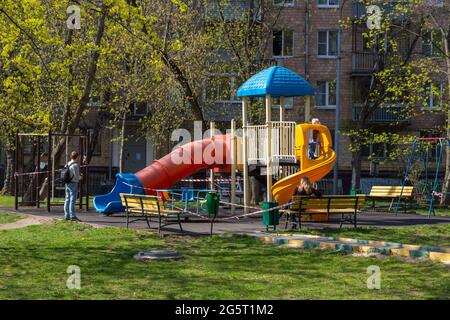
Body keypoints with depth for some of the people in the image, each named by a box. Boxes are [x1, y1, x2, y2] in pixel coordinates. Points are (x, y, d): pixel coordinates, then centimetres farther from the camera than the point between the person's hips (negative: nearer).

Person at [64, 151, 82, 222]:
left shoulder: (67, 165, 11)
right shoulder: (75, 165, -14)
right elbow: (77, 176, -17)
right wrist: (80, 177, 7)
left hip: (67, 183, 8)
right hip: (73, 184, -8)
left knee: (67, 199, 10)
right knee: (72, 200, -7)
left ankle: (67, 216, 13)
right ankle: (72, 216, -8)